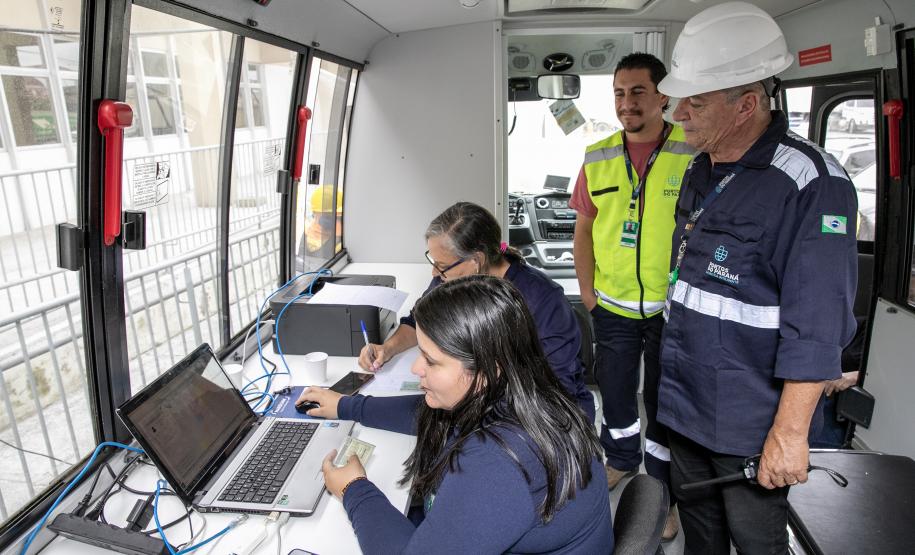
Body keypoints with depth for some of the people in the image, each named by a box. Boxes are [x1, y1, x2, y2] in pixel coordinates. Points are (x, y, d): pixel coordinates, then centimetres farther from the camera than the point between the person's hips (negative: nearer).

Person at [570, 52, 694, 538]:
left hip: (672, 308, -3)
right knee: (614, 389, 20)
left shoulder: (695, 154, -10)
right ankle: (622, 459, 47)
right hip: (613, 306, 3)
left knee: (663, 403, 11)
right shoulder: (598, 159, 0)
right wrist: (587, 291, 3)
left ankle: (664, 494, 33)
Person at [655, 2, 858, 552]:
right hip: (684, 403, 7)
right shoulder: (701, 171, 5)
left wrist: (790, 432, -20)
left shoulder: (811, 184, -20)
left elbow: (816, 327, -22)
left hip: (750, 423, -7)